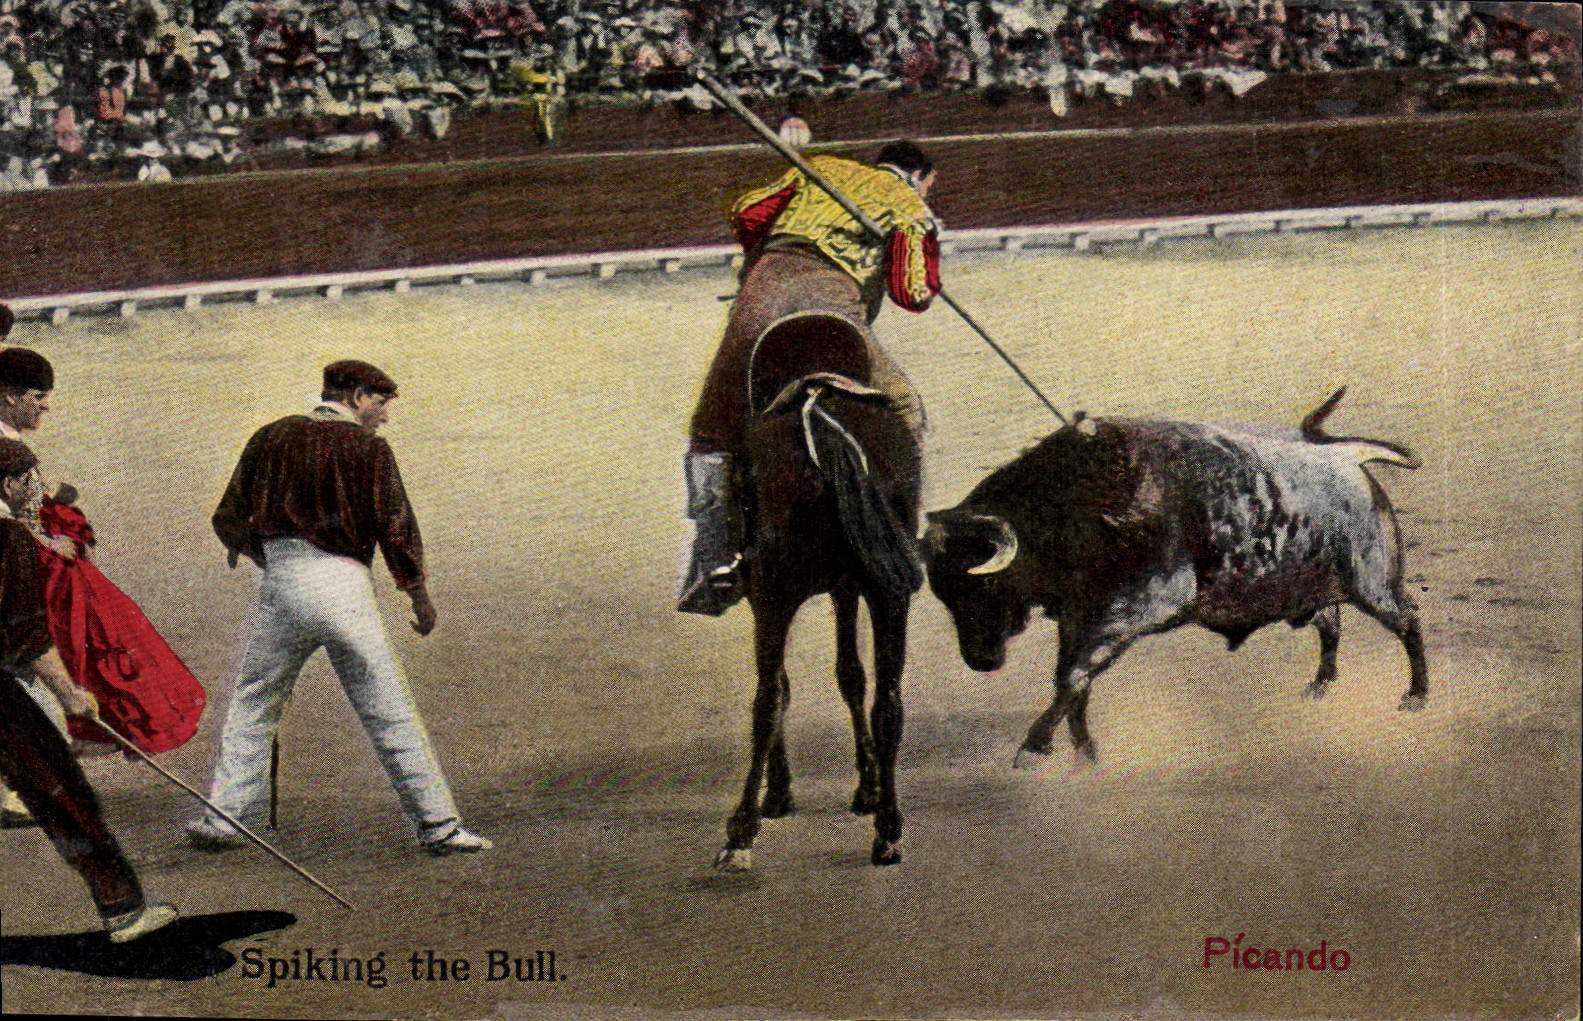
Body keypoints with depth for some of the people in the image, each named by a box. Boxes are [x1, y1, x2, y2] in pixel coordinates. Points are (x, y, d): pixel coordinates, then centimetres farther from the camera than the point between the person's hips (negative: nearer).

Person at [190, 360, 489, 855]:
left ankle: (222, 818, 11)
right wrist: (419, 596, 9)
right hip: (343, 587, -2)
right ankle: (437, 824, 4)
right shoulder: (369, 449, 0)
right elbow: (396, 526, -3)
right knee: (390, 713, 2)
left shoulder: (273, 436, 10)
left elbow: (228, 521, 12)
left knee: (249, 707, 15)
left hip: (280, 585, 2)